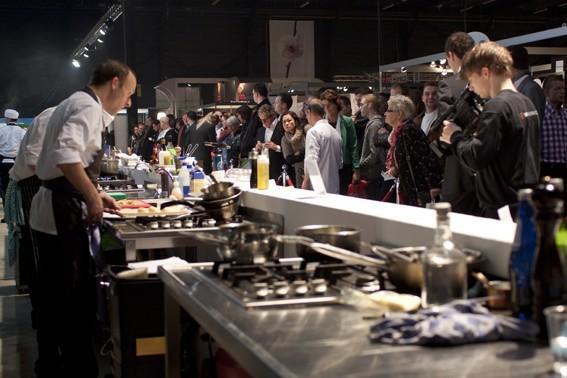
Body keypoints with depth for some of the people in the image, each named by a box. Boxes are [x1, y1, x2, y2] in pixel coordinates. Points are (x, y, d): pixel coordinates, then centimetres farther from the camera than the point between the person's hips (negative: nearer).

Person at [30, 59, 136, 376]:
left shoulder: (77, 103, 18)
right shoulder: (89, 107, -14)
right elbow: (65, 155, -30)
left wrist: (93, 195, 17)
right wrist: (93, 197, -22)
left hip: (52, 211, 11)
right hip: (64, 213, -11)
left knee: (55, 296, 17)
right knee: (78, 297, -4)